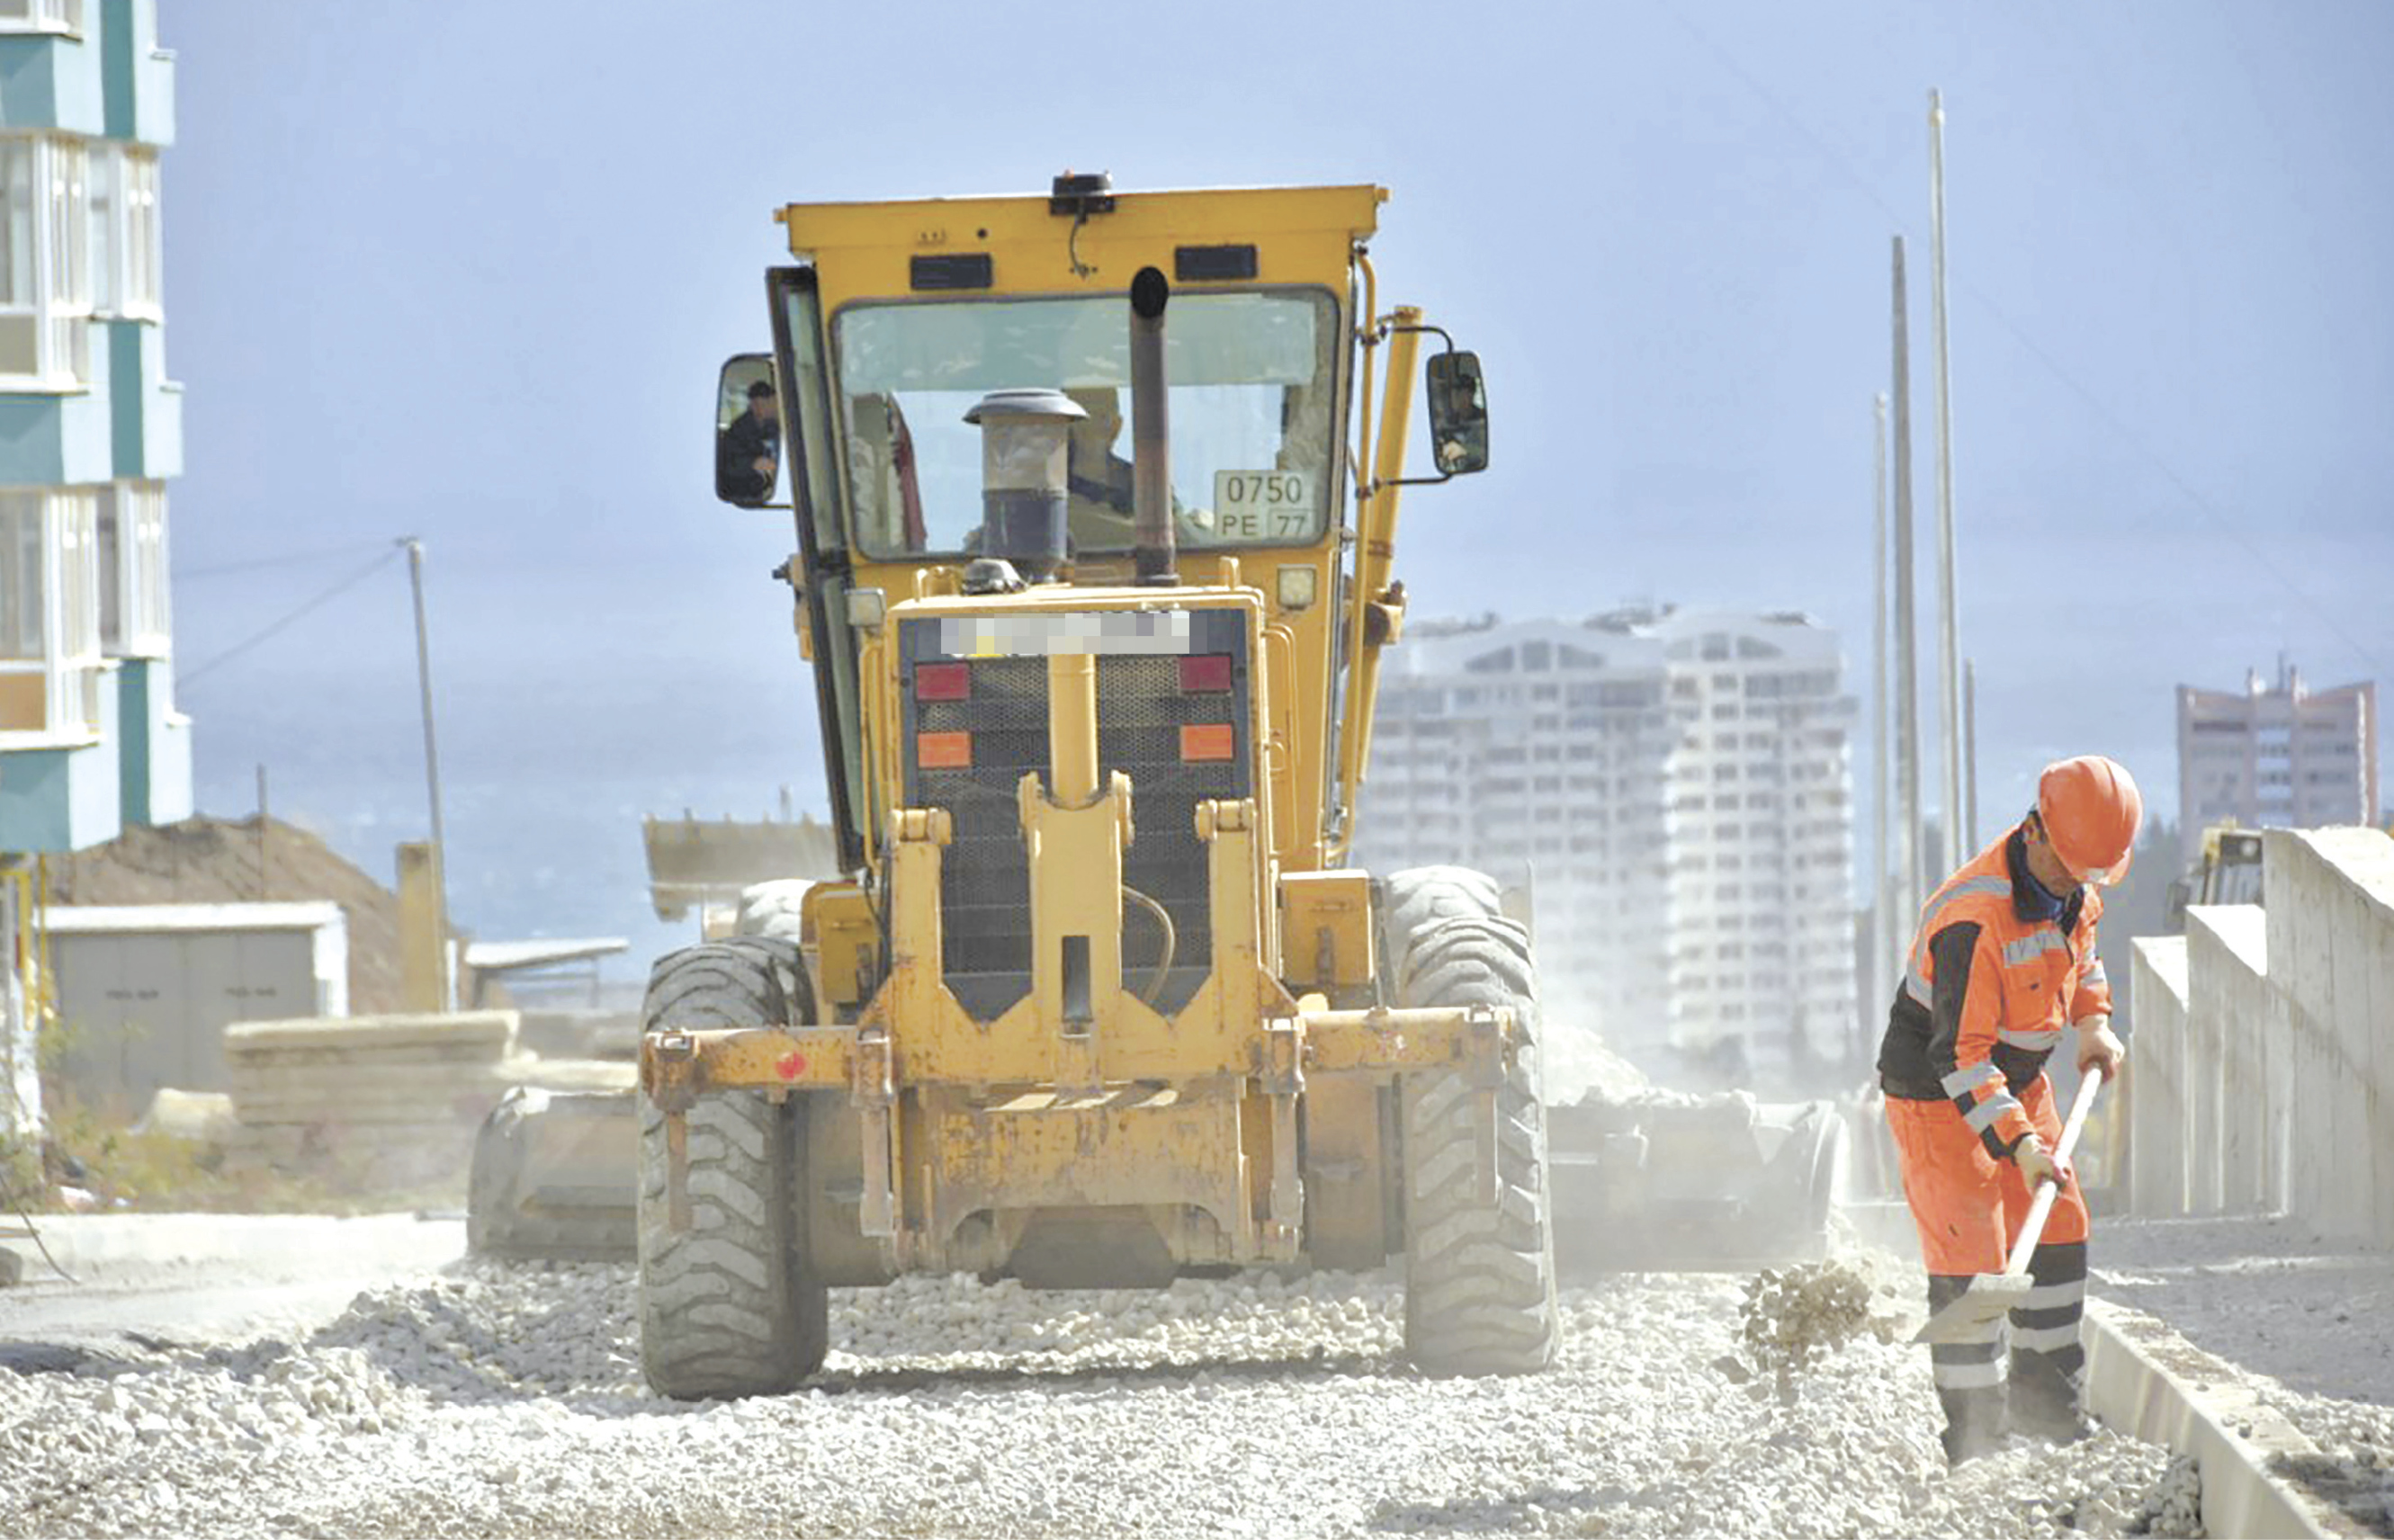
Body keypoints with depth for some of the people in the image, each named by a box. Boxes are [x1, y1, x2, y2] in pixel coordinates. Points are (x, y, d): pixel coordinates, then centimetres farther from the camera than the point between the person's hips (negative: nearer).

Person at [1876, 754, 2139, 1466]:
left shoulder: (2073, 886, -7)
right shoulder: (1976, 919, -33)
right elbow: (1960, 1054, -33)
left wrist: (2093, 1022, 2)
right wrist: (2017, 1143, -39)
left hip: (2017, 1080, 8)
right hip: (1937, 1093, -8)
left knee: (2059, 1235, 11)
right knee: (1970, 1259, -11)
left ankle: (2048, 1405, 26)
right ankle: (1973, 1437, -5)